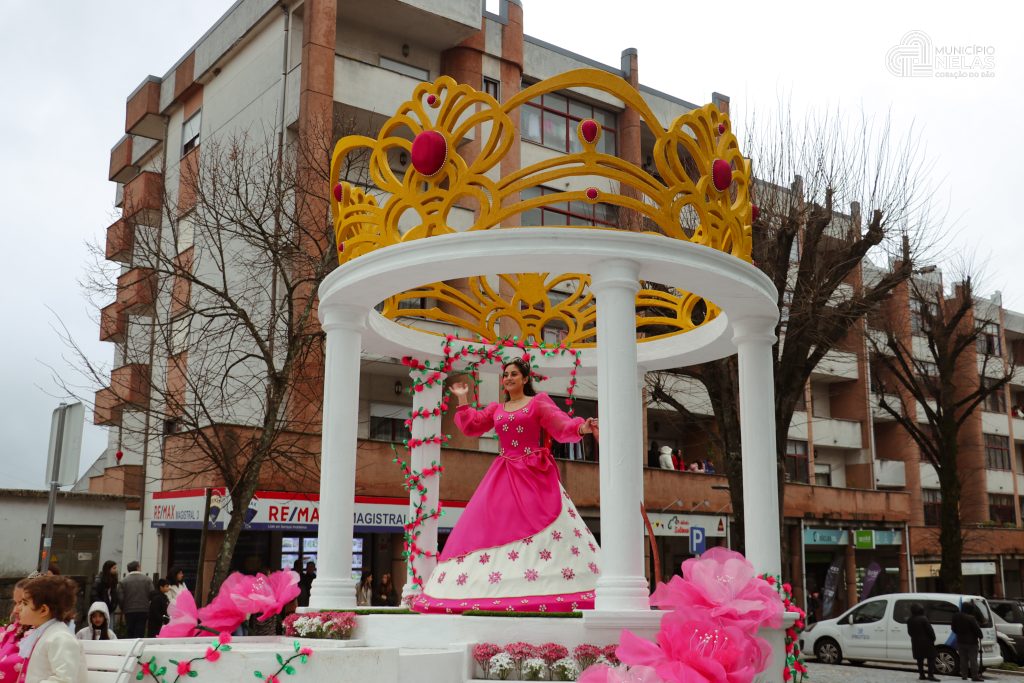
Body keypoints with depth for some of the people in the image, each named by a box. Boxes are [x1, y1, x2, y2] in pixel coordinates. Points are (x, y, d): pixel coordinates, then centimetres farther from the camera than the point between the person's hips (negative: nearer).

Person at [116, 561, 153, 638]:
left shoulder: (123, 581, -2)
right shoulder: (147, 580, -1)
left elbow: (120, 598, -7)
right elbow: (152, 594, -7)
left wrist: (123, 609, 9)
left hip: (129, 611, 1)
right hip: (143, 611, -1)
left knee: (130, 633, 11)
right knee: (140, 634, -1)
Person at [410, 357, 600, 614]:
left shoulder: (538, 402, 4)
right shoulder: (496, 409, 18)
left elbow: (562, 426, -8)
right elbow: (470, 427, 17)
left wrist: (583, 428, -27)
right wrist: (462, 399, 15)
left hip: (533, 475, -5)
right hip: (503, 476, 5)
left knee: (542, 525, -13)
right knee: (492, 523, -2)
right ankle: (494, 593, 0)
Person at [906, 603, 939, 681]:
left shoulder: (910, 620, 4)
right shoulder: (923, 619, -16)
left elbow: (909, 632, 11)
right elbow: (930, 630, -14)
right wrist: (933, 638, 0)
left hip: (916, 643, 6)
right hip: (926, 642, -6)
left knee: (920, 659, 13)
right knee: (931, 658, 0)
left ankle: (921, 675, 15)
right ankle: (930, 675, -8)